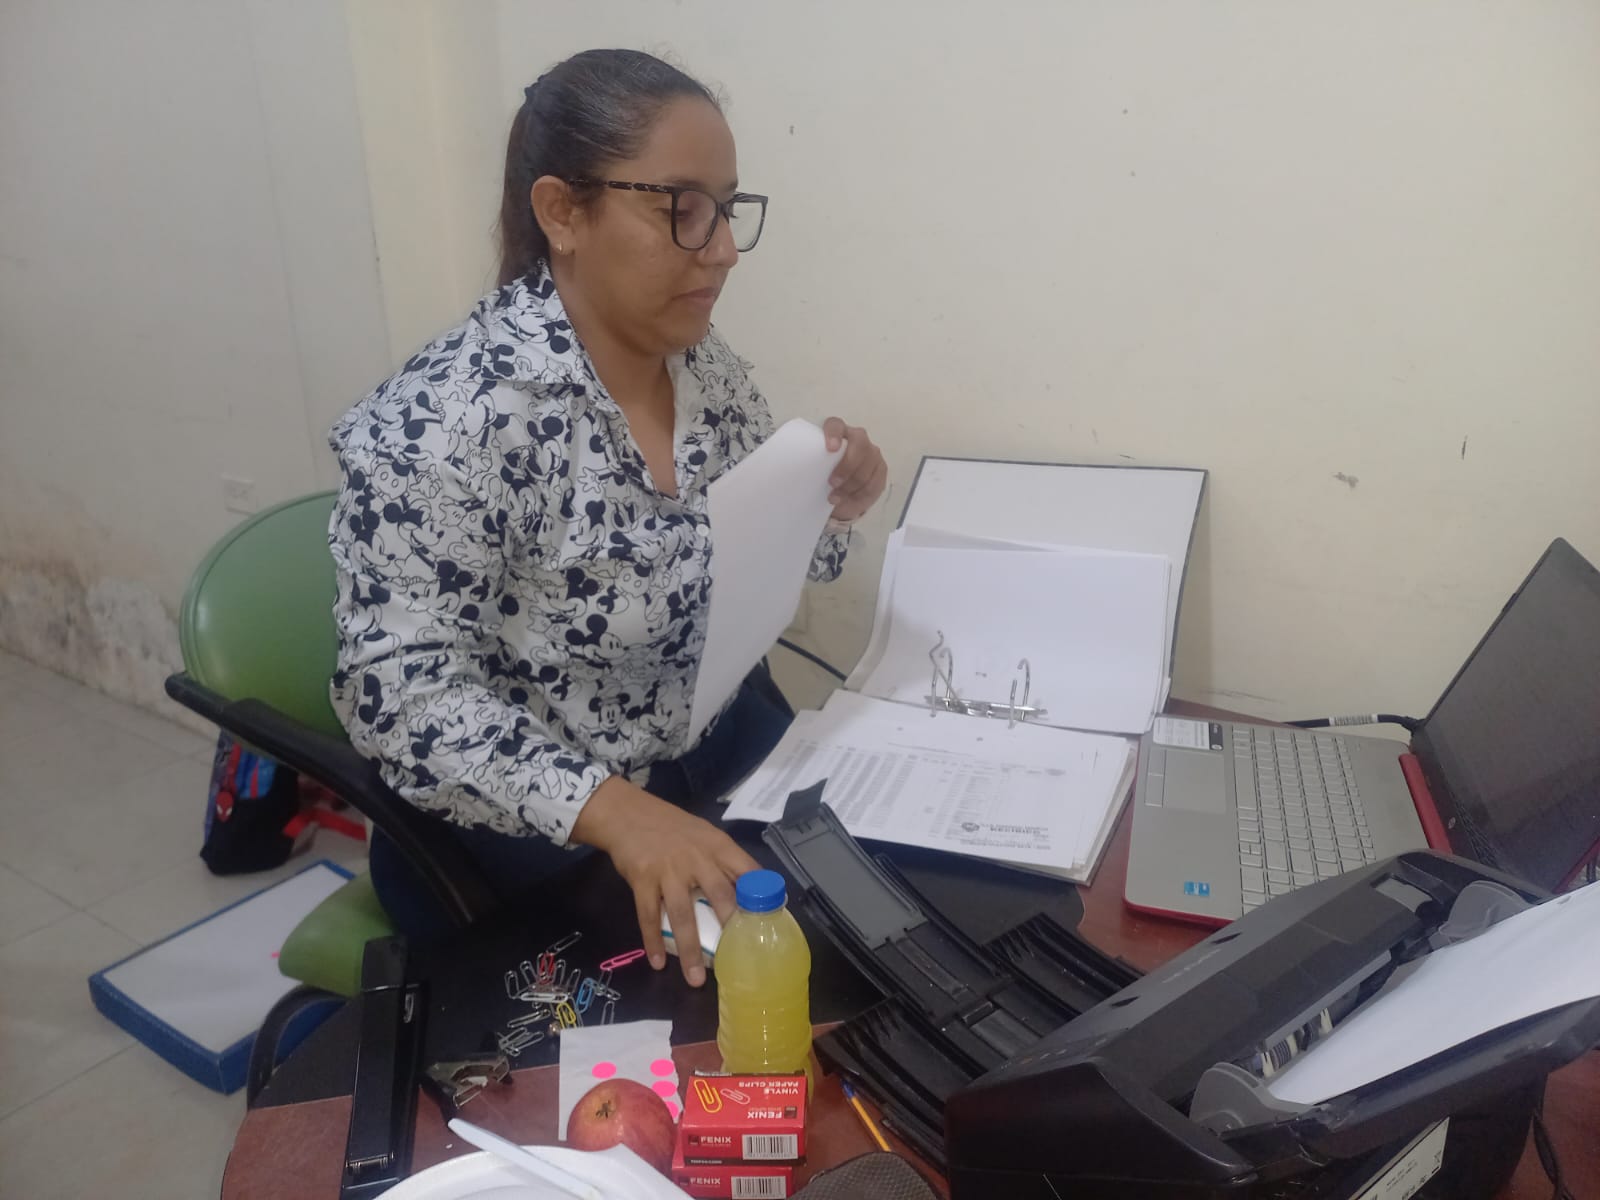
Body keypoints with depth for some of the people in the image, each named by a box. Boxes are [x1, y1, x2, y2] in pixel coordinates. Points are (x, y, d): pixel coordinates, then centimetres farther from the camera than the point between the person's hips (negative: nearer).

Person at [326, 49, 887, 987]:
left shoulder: (707, 364, -2)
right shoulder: (443, 425, -24)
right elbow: (404, 690, -25)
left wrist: (827, 509, -12)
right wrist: (613, 810, -37)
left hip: (733, 755, 7)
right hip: (534, 846, -6)